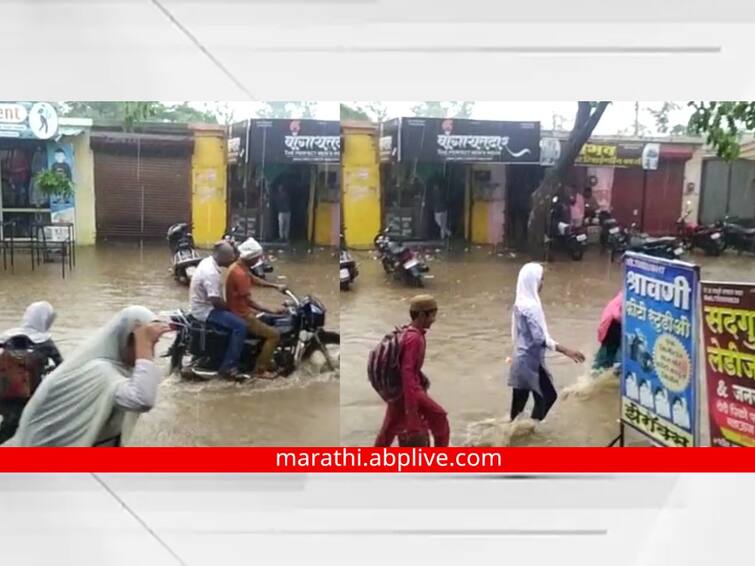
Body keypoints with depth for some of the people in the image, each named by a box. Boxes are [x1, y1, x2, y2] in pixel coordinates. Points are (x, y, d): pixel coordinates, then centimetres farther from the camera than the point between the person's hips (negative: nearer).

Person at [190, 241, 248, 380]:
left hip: (203, 306, 11)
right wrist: (231, 308, -11)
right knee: (240, 325, -20)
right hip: (206, 310, -11)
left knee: (237, 319, 20)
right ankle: (228, 366, -15)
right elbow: (215, 301, -28)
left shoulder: (207, 261, 5)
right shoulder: (211, 273, -27)